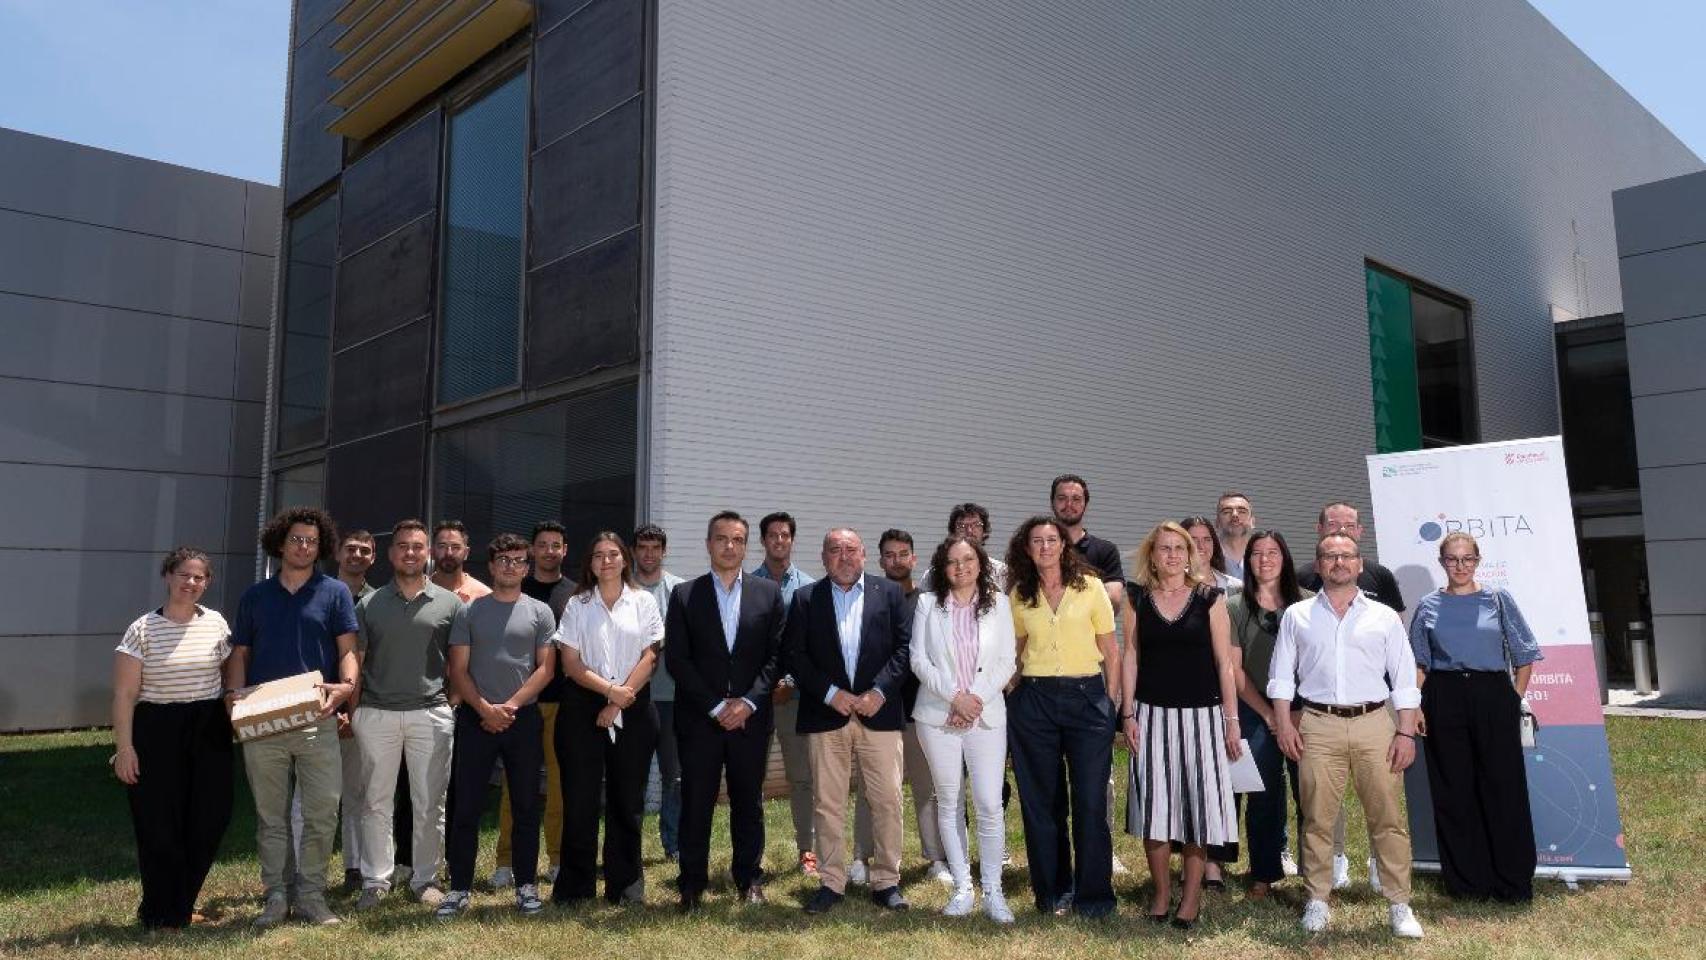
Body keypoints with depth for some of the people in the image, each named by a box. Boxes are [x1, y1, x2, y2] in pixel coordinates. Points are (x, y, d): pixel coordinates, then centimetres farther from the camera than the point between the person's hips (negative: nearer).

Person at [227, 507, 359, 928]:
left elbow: (347, 649, -1)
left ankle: (311, 894, 12)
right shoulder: (255, 597, 11)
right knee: (271, 815, 9)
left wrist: (347, 685, -21)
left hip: (316, 719, -2)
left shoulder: (335, 593, 4)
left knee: (322, 812, -1)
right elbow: (240, 653, 13)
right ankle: (275, 896, 19)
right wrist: (233, 693, -6)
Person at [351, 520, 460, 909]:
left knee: (429, 804, 6)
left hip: (431, 713, -1)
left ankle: (425, 878, 18)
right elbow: (354, 661, 6)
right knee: (376, 803, 7)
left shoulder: (449, 603, 4)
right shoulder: (370, 604, 7)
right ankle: (375, 880, 18)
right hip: (376, 713, 1)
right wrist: (347, 708, -1)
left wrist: (453, 703, 0)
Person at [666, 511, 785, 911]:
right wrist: (715, 706, -10)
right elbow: (676, 658, -4)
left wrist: (748, 702, -9)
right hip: (699, 718, -1)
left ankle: (749, 878, 23)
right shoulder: (684, 595, 2)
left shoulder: (768, 593, 5)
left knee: (749, 802, 9)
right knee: (696, 803, 4)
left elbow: (775, 655, 2)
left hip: (751, 717, 1)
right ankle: (692, 884, 17)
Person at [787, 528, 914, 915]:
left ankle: (886, 881, 14)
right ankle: (831, 883, 16)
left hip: (879, 713, 0)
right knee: (827, 804, 4)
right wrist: (830, 693, -9)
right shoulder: (805, 599, 7)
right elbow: (795, 655, 1)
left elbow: (906, 647, 1)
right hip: (825, 714, 0)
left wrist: (880, 691, -10)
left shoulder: (890, 593, 7)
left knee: (887, 800, 2)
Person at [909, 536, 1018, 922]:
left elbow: (1006, 661, 2)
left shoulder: (998, 603, 5)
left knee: (990, 805, -4)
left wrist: (977, 698, -10)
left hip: (986, 714, 0)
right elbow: (919, 659, -1)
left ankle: (993, 891, 8)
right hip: (938, 715, 0)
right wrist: (955, 695, -11)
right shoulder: (928, 604, 4)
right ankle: (962, 889, 16)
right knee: (949, 803, 7)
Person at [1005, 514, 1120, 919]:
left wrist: (1110, 702, 0)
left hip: (1087, 698, -2)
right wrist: (1011, 693, 7)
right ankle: (1053, 892, 21)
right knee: (1041, 800, 7)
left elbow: (1110, 651, 4)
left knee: (1091, 799, -2)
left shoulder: (1090, 587, 1)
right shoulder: (1019, 597, 7)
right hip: (1033, 702, 2)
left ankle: (1094, 894, 12)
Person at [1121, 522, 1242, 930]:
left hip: (1200, 713, -1)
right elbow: (1130, 657, 6)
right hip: (1152, 713, 1)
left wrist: (1231, 720, -1)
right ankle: (1161, 892, 17)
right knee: (1153, 802, 2)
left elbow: (1225, 662, 1)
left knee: (1198, 801, 1)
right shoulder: (1138, 598, 4)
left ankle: (1192, 896, 14)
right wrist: (1128, 714, 0)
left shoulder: (1209, 598, 1)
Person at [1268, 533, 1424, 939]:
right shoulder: (1297, 616, 10)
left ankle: (1399, 904, 12)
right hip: (1318, 726, 0)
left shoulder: (1384, 616, 9)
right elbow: (1282, 675, 10)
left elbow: (1404, 679, 8)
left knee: (1387, 817, 2)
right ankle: (1317, 901, 14)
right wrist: (1284, 723, 0)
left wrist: (1406, 732, 0)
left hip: (1374, 724, 0)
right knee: (1317, 818, 3)